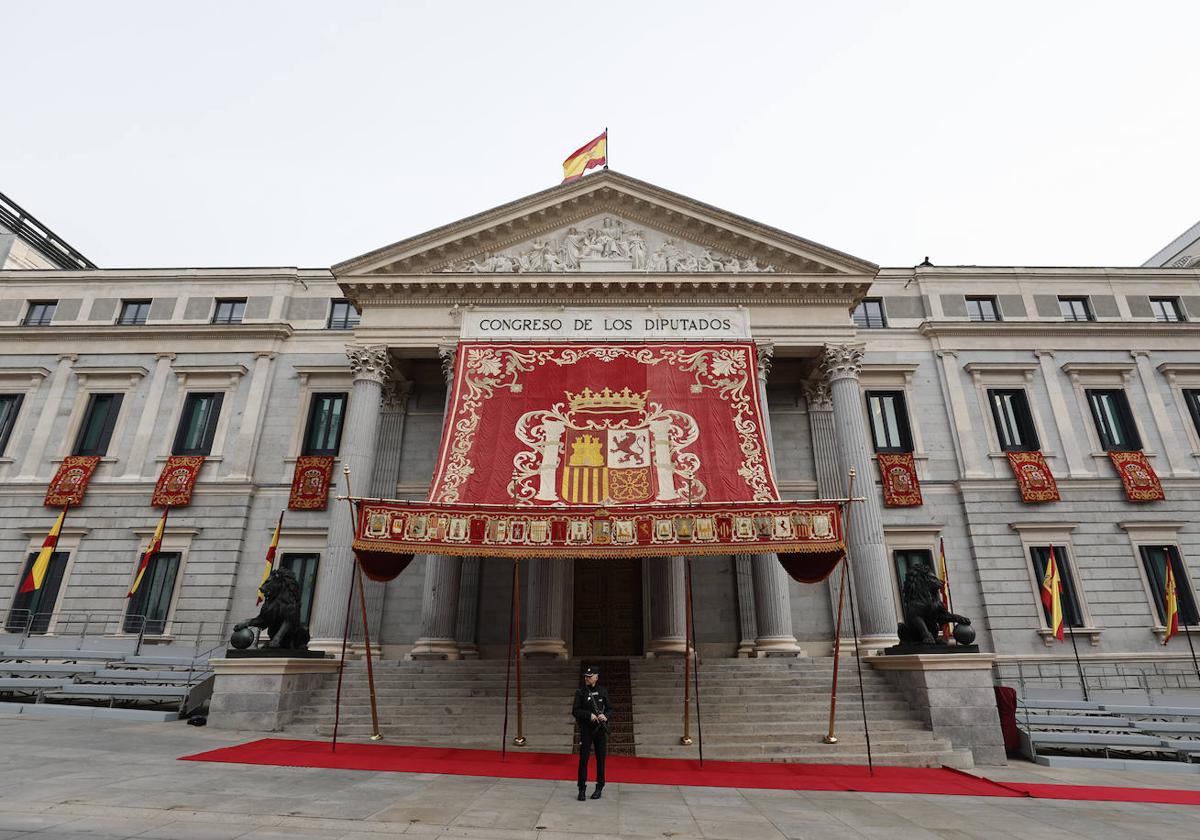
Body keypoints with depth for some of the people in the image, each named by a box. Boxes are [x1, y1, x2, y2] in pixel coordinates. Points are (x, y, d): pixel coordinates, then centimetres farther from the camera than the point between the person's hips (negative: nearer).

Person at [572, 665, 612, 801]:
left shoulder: (602, 691, 2)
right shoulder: (580, 691, -2)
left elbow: (610, 709, 6)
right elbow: (575, 711, -6)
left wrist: (605, 716, -16)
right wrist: (589, 715, -19)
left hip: (601, 730, 1)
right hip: (586, 730, -1)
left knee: (600, 759, 8)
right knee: (583, 759, -2)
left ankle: (599, 787, 21)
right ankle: (582, 789, 8)